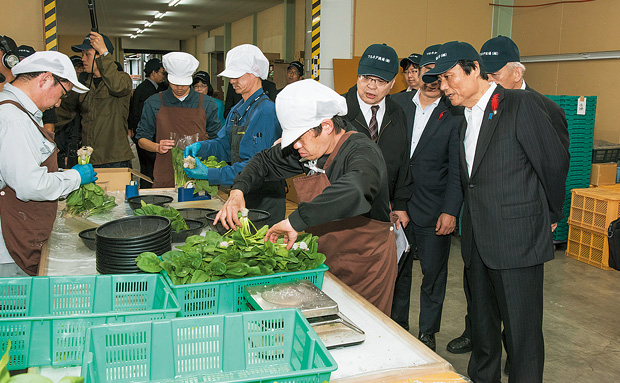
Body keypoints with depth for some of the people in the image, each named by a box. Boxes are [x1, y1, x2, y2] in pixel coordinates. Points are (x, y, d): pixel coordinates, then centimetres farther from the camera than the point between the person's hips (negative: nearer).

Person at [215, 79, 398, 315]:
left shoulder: (363, 152, -26)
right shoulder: (311, 146, -3)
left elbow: (351, 191, -49)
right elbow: (265, 161, 13)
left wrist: (294, 222, -43)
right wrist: (238, 191, -5)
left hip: (367, 265, -7)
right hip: (326, 260, 7)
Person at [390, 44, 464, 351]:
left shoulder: (455, 115, -4)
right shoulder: (397, 104, 5)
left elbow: (457, 169, -6)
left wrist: (450, 211, -13)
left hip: (434, 210, -2)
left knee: (433, 274, 9)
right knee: (397, 270, 14)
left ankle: (427, 334, 26)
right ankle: (397, 327, 32)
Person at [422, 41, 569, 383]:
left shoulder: (520, 105, -10)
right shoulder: (465, 117, 14)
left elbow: (555, 163, -4)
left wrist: (551, 214, 7)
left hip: (517, 239, -7)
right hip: (477, 240, 7)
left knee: (522, 331, 2)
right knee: (482, 325, 18)